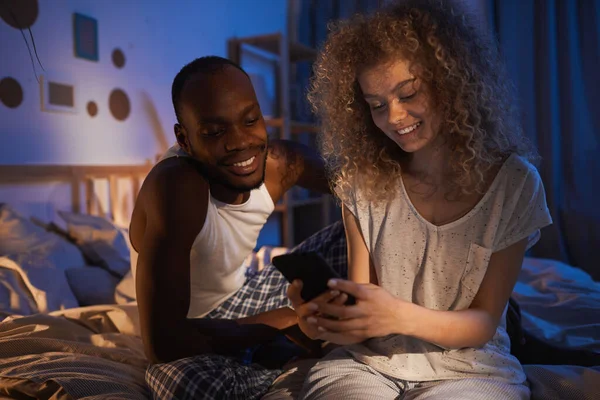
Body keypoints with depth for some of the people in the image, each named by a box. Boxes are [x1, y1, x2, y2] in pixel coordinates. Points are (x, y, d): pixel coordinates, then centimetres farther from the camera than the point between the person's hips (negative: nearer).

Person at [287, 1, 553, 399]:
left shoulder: (514, 184, -10)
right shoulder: (362, 182, -4)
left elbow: (483, 323, -8)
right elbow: (364, 314, -3)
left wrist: (399, 315, -28)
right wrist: (333, 321, -27)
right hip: (369, 363, 1)